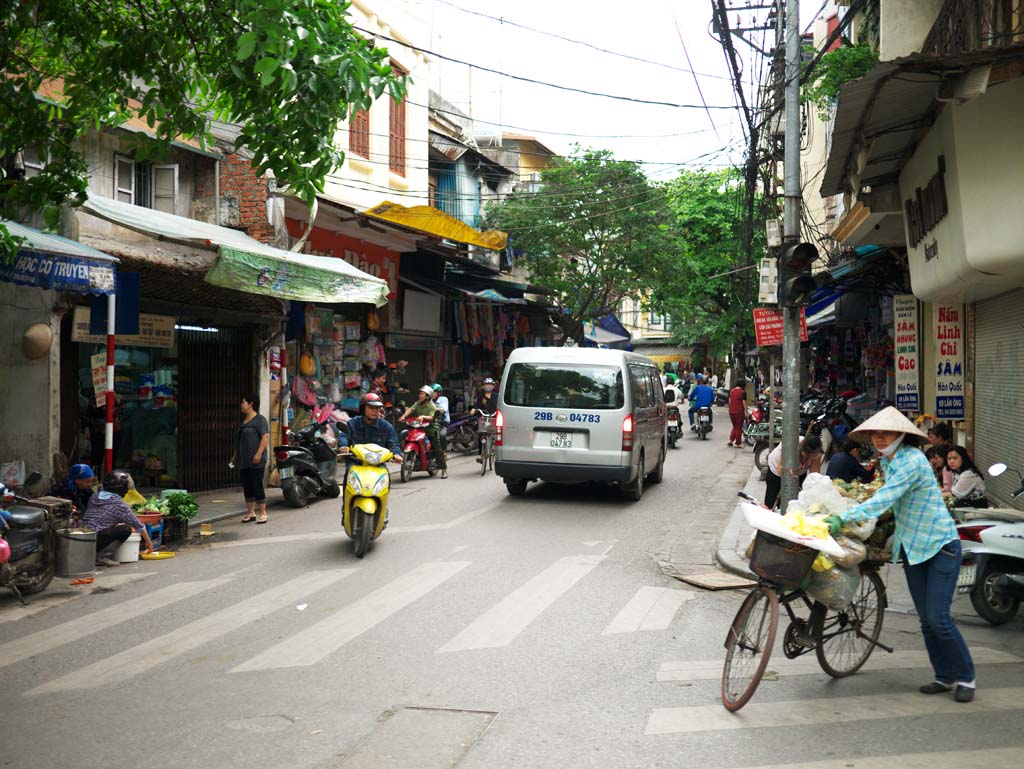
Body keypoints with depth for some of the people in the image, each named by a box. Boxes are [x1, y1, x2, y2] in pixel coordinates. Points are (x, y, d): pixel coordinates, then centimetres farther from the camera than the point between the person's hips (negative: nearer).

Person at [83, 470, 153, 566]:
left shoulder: (94, 496, 14)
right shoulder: (119, 504, -4)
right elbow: (138, 526, 4)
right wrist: (148, 542, 18)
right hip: (95, 540, -7)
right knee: (126, 529, -2)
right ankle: (102, 556, -10)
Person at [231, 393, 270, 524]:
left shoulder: (260, 419, -7)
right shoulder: (243, 421, 19)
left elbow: (266, 436, -16)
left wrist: (258, 454, -23)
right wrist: (235, 455, 19)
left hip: (256, 461, -8)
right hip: (243, 461, 8)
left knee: (257, 486, -7)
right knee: (247, 488, 9)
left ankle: (263, 513, -1)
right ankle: (250, 512, 15)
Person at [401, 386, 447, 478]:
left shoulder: (431, 406, -9)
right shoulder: (418, 403, 8)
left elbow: (431, 417, -22)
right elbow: (411, 409, -5)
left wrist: (423, 416, -40)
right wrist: (404, 415, -24)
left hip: (431, 429, -6)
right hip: (419, 428, 6)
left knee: (437, 449, -4)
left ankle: (444, 470, 0)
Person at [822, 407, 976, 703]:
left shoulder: (913, 460, -21)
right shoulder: (887, 460, 7)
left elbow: (884, 500, -29)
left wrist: (843, 518, -33)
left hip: (940, 545, -8)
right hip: (911, 547, 8)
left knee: (938, 617, -10)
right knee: (926, 620, 9)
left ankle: (965, 678, 6)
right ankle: (944, 677, 19)